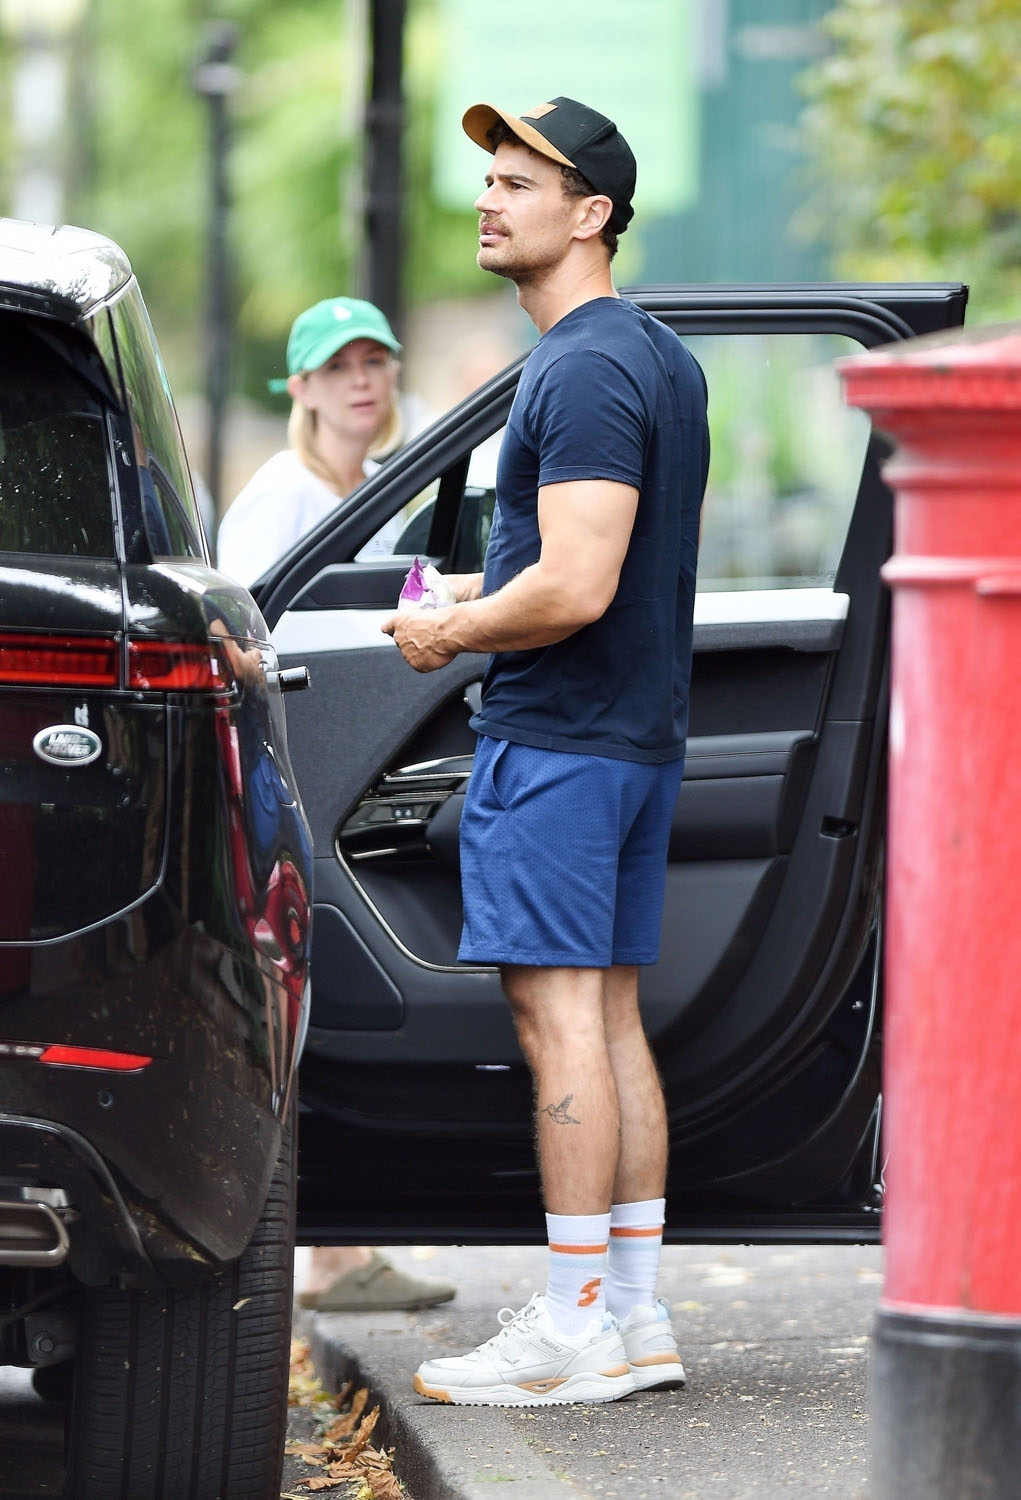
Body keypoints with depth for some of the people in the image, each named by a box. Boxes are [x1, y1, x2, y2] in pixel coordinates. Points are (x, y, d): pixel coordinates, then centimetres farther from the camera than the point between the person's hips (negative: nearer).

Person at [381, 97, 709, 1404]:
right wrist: (489, 593, 20)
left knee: (558, 1013, -9)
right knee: (610, 1015, 11)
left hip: (554, 740, -10)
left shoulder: (584, 371, -16)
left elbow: (575, 588, -24)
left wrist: (451, 635, -9)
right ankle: (635, 1317, 13)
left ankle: (572, 1327, -9)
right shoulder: (663, 361, 16)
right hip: (640, 731, 10)